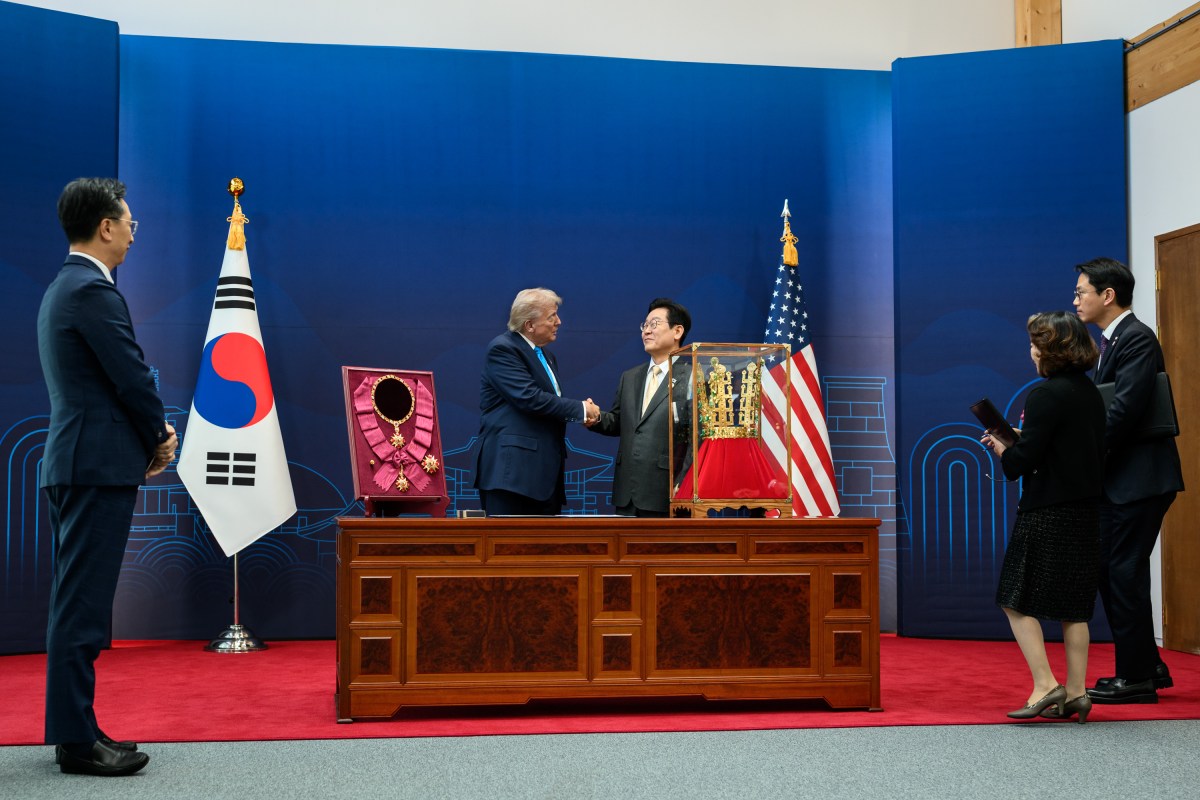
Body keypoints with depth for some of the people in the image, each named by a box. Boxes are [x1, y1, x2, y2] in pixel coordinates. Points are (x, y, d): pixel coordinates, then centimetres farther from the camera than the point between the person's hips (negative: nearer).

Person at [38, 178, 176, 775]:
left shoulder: (61, 289, 17)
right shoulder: (93, 291, -15)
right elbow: (132, 376, -15)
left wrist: (150, 432, 10)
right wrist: (161, 437, 1)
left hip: (73, 465, 10)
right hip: (99, 465, -10)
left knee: (76, 603, 13)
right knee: (82, 607, -6)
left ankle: (73, 728, 20)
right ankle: (77, 741, -1)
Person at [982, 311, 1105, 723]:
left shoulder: (1046, 394, -15)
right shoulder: (1091, 393, 11)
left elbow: (1022, 461, -19)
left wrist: (1000, 447, 2)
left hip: (1046, 515, -8)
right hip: (1085, 512, 8)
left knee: (1017, 600, 0)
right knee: (1073, 606, 11)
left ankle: (1045, 685, -6)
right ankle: (1076, 691, 13)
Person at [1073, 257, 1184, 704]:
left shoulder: (1136, 339, -15)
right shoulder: (1111, 340, 16)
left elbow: (1124, 411, -24)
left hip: (1140, 480, -10)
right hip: (1118, 481, 10)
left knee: (1124, 572, -4)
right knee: (1110, 570, 14)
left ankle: (1136, 678, 5)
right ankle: (1147, 666, 25)